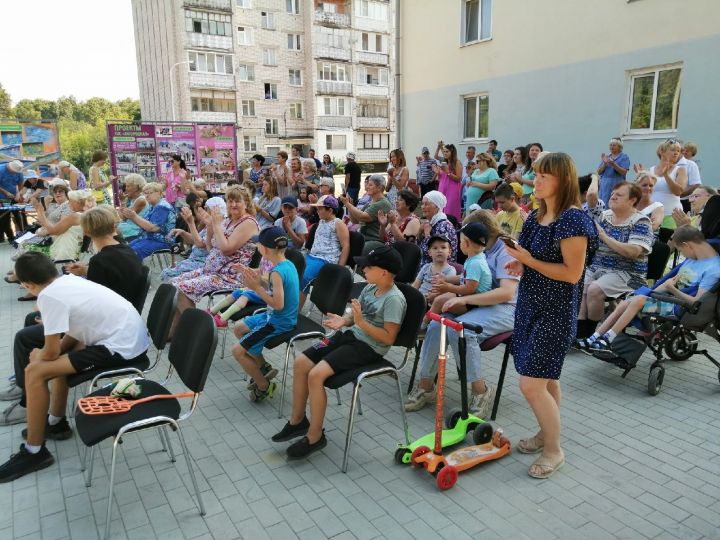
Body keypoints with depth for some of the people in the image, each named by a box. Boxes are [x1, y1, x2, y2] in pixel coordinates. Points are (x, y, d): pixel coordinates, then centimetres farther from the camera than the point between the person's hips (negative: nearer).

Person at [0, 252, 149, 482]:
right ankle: (56, 422, 37)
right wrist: (44, 355, 16)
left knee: (34, 372, -7)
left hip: (122, 348, -10)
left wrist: (37, 358, 13)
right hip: (132, 337, 10)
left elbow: (51, 352, -9)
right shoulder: (70, 280, 11)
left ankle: (34, 452, 8)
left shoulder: (49, 296, -14)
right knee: (61, 355, 27)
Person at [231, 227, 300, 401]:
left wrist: (257, 288, -23)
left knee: (238, 351, -7)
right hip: (275, 317, 10)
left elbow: (278, 304, -30)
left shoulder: (277, 272, -27)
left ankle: (264, 386, 10)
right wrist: (258, 281, 0)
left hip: (278, 322, -10)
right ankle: (263, 367, 27)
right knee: (238, 329, 23)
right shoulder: (288, 264, 1)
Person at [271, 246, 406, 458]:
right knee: (300, 363, -1)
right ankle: (297, 420, 16)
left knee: (316, 374, -23)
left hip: (368, 348, -9)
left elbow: (389, 338, -21)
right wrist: (343, 320, -4)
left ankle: (315, 436, -5)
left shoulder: (394, 299, -18)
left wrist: (361, 322, -26)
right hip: (350, 335, 9)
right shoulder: (370, 288, 8)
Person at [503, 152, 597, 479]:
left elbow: (572, 273, -20)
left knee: (531, 384, -7)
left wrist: (529, 260, -21)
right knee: (546, 377, 19)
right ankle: (546, 433, 35)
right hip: (530, 303, 8)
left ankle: (554, 450, 14)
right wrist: (520, 264, 2)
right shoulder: (536, 216, 8)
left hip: (555, 311, -8)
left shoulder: (573, 219, -18)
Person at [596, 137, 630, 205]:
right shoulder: (606, 156, 15)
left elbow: (624, 172, -9)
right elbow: (599, 172, 7)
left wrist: (613, 164, -20)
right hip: (605, 186, 4)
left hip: (617, 185, -4)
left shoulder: (624, 157, 2)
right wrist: (605, 163, -10)